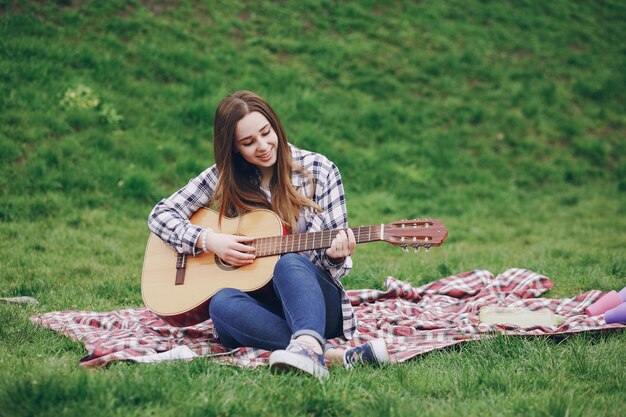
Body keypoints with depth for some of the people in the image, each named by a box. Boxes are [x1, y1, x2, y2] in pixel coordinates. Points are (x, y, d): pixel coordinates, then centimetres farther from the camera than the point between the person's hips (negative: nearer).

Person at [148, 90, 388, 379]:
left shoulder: (319, 171, 2)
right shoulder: (223, 178, 7)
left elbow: (335, 261, 3)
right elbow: (160, 214, 6)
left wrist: (335, 257, -22)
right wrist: (209, 241, -10)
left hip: (314, 299, -2)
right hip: (258, 305, 2)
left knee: (288, 262, -35)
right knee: (222, 303, -33)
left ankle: (309, 346, -63)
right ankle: (332, 354, -46)